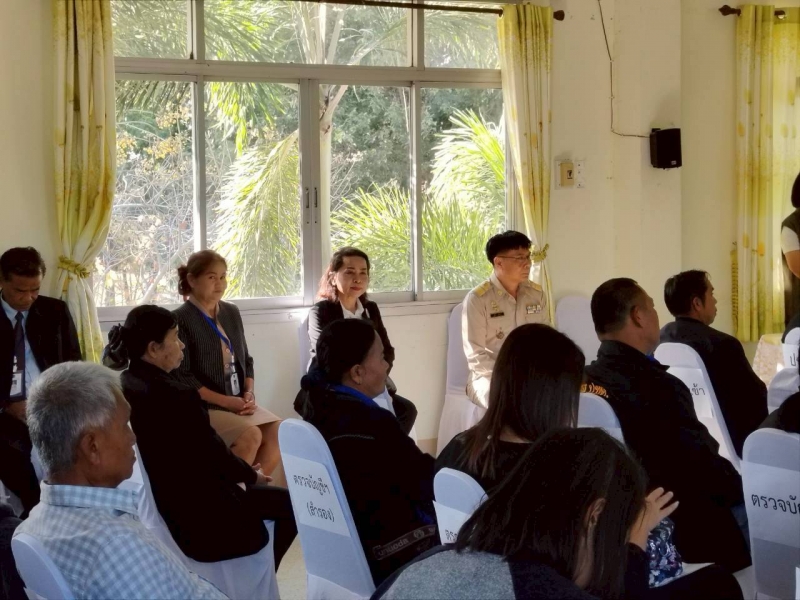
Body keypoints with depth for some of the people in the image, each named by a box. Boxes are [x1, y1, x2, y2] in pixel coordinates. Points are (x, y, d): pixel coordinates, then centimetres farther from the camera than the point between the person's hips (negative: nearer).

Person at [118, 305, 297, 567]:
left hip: (158, 502, 9)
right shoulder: (175, 395, -28)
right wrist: (252, 475, 5)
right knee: (290, 504, 9)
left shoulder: (123, 386, 0)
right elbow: (215, 455, -16)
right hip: (196, 516, -9)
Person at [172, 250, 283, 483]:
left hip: (239, 402, 7)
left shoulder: (231, 312, 14)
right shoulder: (180, 320, -8)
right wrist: (224, 401, -16)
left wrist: (249, 393, -2)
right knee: (251, 435, -28)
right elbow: (181, 376, -13)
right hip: (202, 406, -7)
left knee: (279, 432, -16)